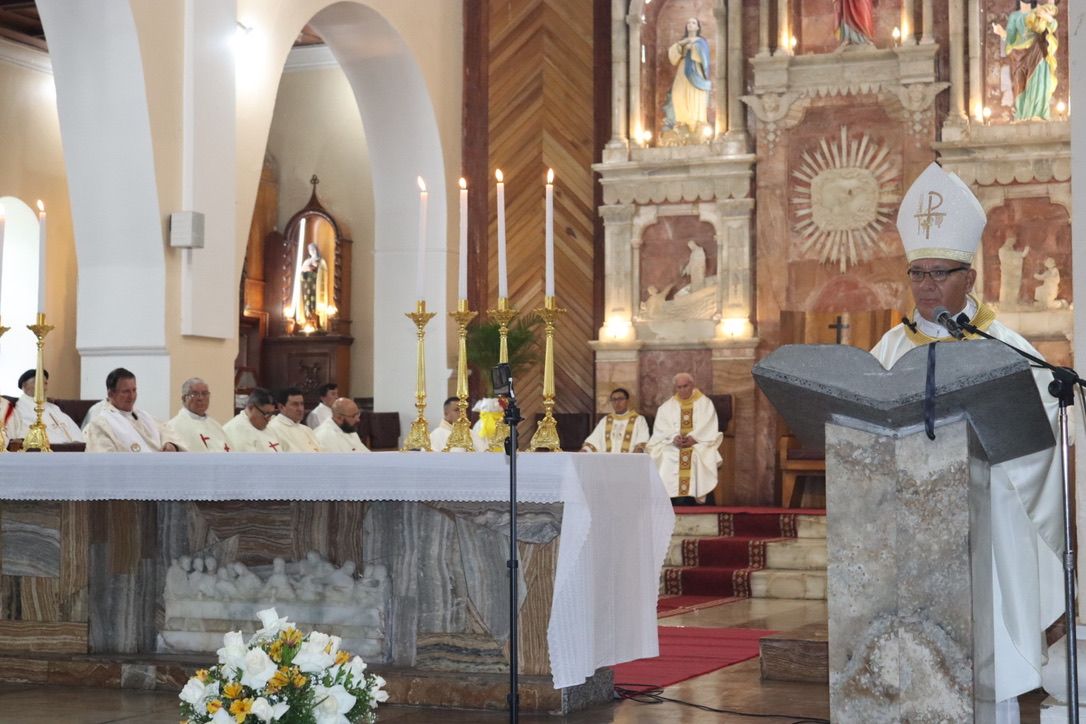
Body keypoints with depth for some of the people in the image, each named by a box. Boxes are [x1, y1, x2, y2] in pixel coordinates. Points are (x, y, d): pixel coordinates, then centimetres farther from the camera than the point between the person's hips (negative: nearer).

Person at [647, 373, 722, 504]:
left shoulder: (705, 403, 10)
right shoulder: (667, 407, 16)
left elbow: (709, 429, -1)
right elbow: (660, 430, 5)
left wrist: (694, 438, -16)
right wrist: (674, 438, -15)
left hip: (699, 444, -1)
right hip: (672, 445, 1)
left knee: (697, 455, -34)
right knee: (666, 457, -29)